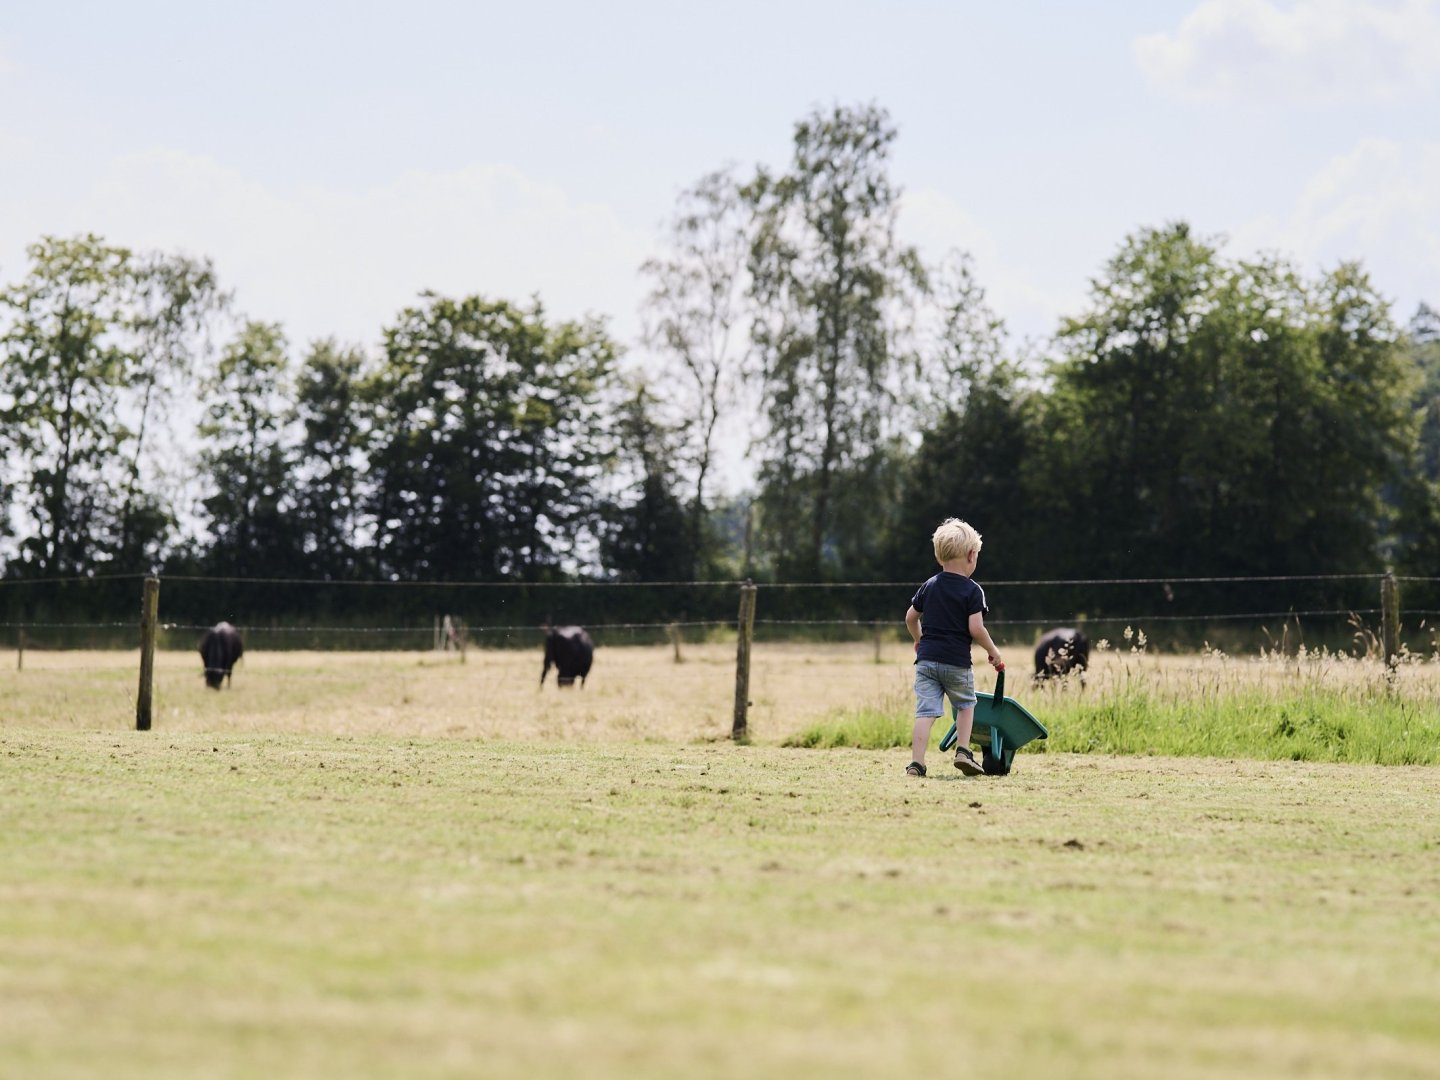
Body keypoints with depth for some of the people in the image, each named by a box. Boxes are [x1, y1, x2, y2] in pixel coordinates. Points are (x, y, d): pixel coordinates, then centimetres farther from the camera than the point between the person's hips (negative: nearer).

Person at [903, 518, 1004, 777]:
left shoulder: (928, 587, 9)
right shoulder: (972, 591, -7)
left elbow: (911, 618, 17)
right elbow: (976, 628, -14)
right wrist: (993, 652, 1)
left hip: (926, 659, 3)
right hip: (957, 661, -3)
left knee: (926, 710, -1)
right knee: (966, 704, 20)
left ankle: (916, 762, -11)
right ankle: (963, 751, 8)